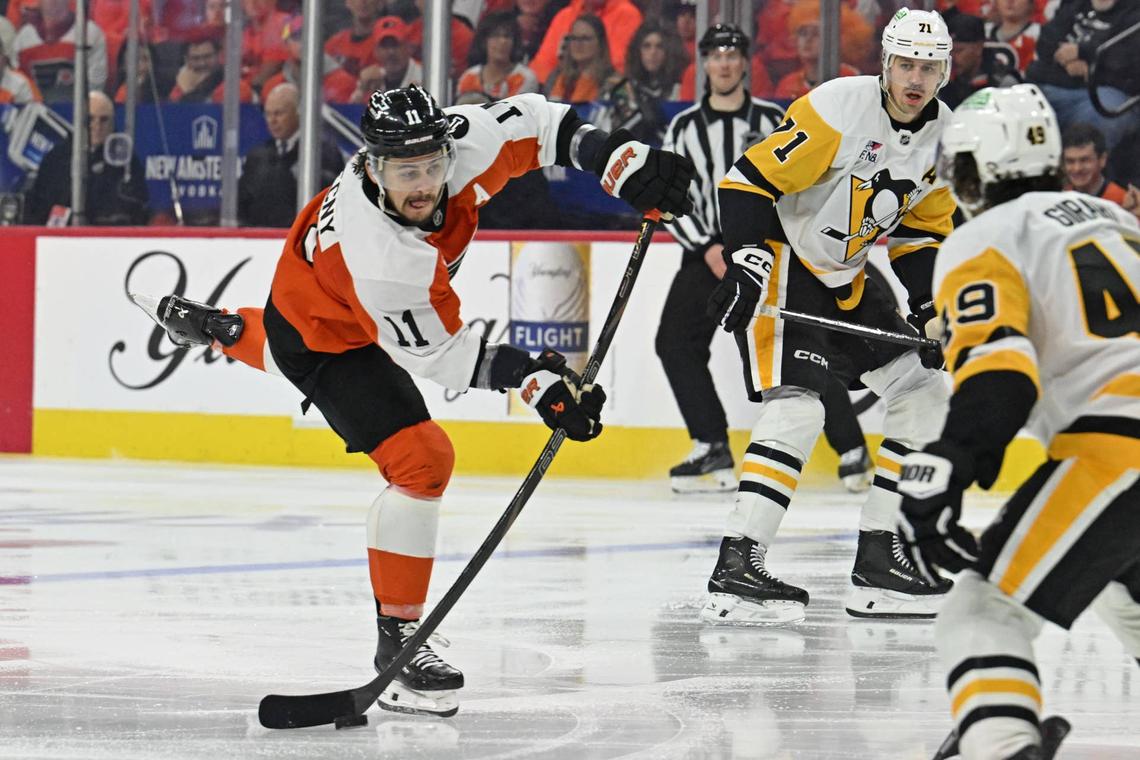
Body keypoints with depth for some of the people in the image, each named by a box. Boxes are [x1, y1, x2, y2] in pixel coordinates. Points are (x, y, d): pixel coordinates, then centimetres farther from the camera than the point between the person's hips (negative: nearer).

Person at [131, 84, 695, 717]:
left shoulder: (455, 143, -31)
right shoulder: (384, 263, -43)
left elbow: (531, 124, -16)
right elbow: (437, 354, -29)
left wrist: (622, 163, -25)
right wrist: (531, 377, -35)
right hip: (319, 342, -8)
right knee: (421, 460, -19)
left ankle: (217, 329, 73)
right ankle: (397, 637, -10)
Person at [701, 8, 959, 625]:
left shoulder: (944, 137, 2)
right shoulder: (838, 108, -21)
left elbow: (921, 232, 12)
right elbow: (748, 181, -21)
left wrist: (931, 309, 0)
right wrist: (746, 261, -29)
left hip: (845, 283, 9)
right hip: (780, 266, -8)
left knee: (924, 392, 7)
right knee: (795, 408, -23)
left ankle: (878, 559, 11)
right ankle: (735, 571, -25)